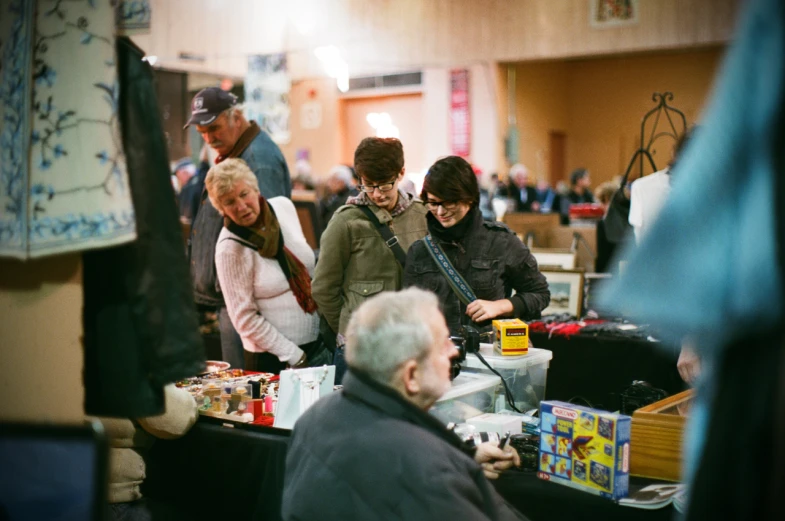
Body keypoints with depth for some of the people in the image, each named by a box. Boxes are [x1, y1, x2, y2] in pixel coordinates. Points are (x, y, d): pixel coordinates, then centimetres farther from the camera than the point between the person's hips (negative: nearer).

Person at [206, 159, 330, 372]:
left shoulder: (284, 206, -2)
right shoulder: (230, 249, -18)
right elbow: (245, 319, -13)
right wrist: (295, 356, -14)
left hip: (316, 341, 6)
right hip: (272, 359, -6)